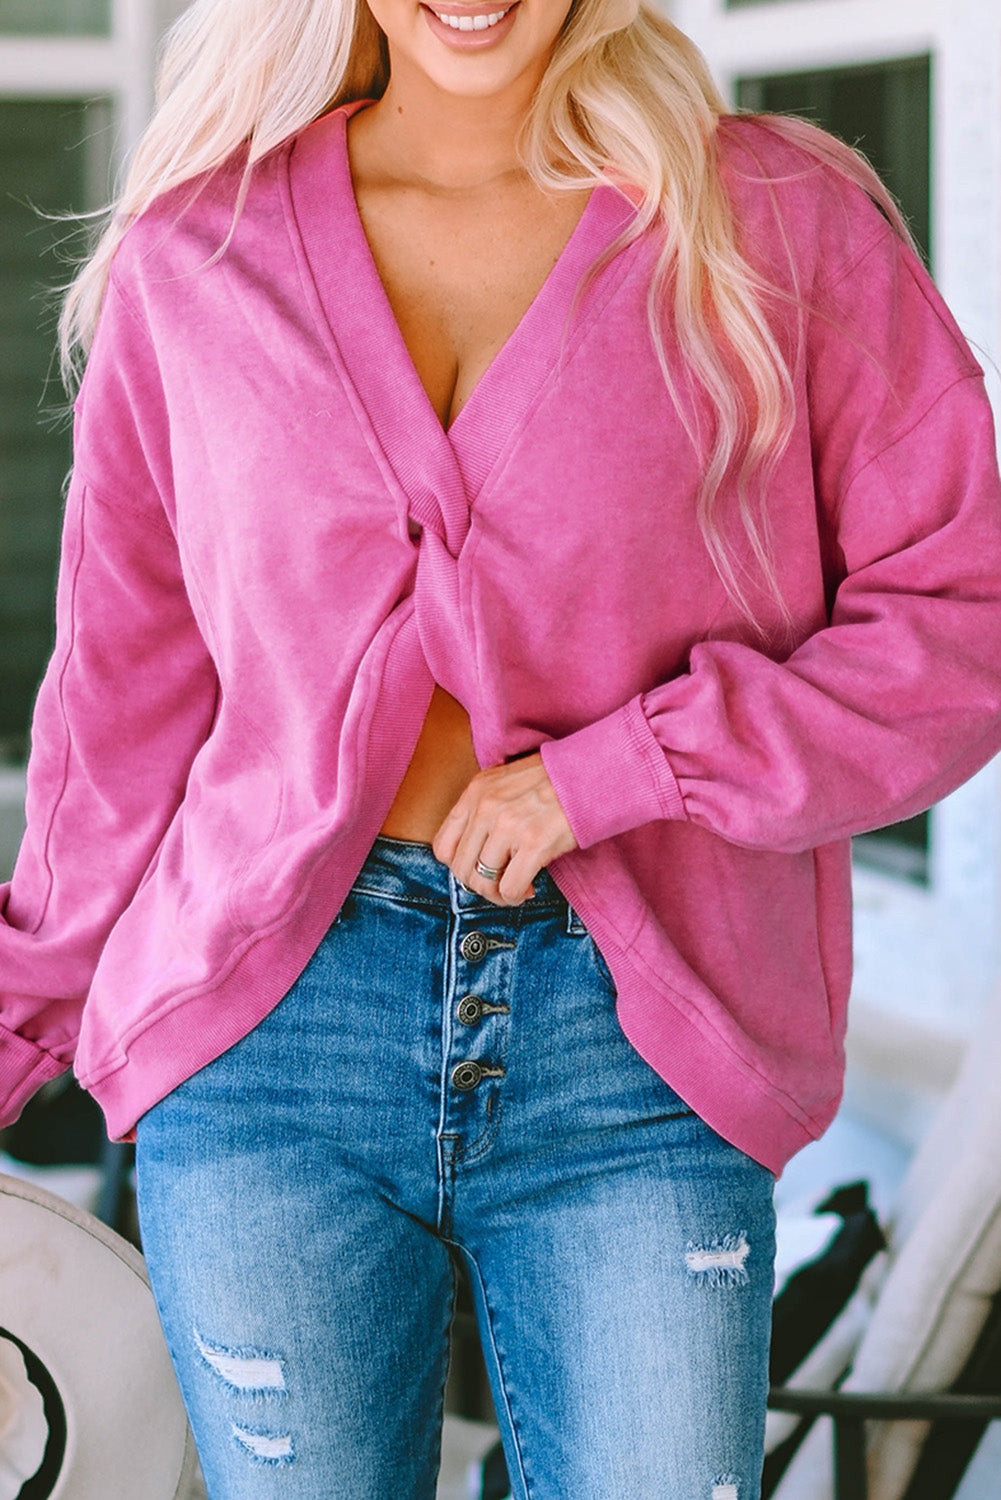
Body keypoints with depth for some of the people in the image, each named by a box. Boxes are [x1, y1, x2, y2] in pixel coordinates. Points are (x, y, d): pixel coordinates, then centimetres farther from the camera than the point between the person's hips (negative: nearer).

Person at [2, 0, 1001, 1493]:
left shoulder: (778, 222, 2)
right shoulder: (193, 253, 6)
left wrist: (611, 770, -10)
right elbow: (125, 694, 13)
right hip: (274, 1024, 1)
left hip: (638, 1046, -1)